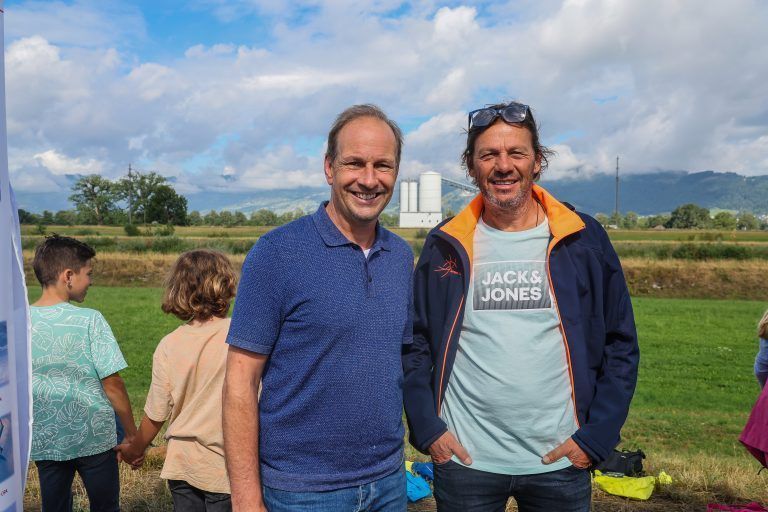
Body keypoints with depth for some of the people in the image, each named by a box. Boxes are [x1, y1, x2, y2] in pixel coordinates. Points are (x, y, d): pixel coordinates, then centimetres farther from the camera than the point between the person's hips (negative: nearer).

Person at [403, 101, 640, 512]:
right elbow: (413, 342, 4)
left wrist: (597, 435, -6)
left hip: (563, 462, 0)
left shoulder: (583, 240, -2)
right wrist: (426, 427, -5)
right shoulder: (446, 246, -1)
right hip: (464, 461, 0)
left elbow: (620, 344, 1)